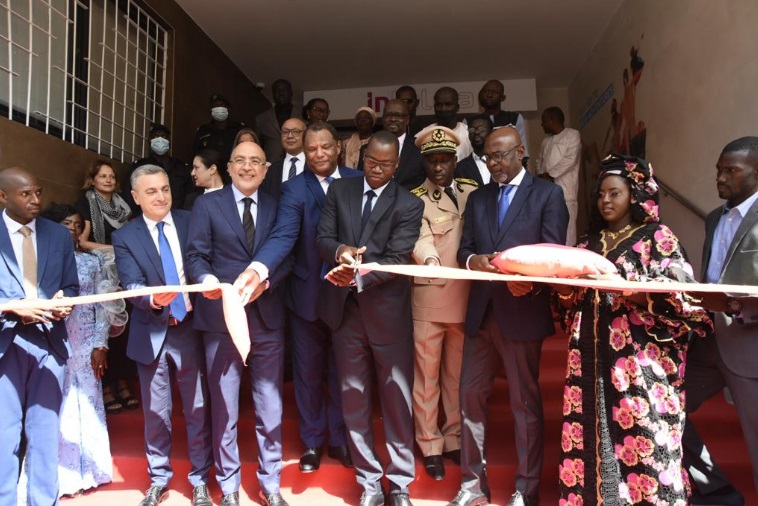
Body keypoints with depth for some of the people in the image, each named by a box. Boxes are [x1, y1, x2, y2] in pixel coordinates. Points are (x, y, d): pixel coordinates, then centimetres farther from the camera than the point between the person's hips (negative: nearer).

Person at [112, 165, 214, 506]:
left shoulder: (191, 222, 2)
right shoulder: (125, 237, -1)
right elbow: (132, 286, -12)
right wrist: (154, 298, -33)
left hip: (190, 328, 0)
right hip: (151, 334, 0)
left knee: (198, 409, 9)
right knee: (155, 412, 13)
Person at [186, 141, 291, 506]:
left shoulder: (276, 206, 9)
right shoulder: (207, 204, 4)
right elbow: (195, 255, -3)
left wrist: (264, 279, -18)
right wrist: (207, 280, -24)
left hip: (267, 318, 2)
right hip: (222, 316, -1)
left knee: (270, 407, 10)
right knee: (224, 407, 10)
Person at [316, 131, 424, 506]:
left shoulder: (409, 205, -2)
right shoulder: (339, 191, 8)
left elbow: (397, 259, -11)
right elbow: (322, 240, 1)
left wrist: (359, 276, -25)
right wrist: (340, 250, -21)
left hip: (388, 310, -2)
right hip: (345, 308, 3)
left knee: (396, 399, 6)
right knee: (354, 399, 10)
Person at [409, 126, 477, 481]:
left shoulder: (474, 192, 10)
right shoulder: (415, 200, -3)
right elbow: (421, 239, -20)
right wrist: (429, 259, -40)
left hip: (467, 295, 3)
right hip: (428, 297, -3)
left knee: (459, 374, 14)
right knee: (427, 374, 6)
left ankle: (456, 440, 30)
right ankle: (430, 446, 20)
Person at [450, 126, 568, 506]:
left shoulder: (547, 193, 1)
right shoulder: (477, 198, 15)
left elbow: (554, 252, -6)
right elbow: (464, 249, 9)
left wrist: (530, 279, -25)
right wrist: (474, 260, -14)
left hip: (522, 310, -4)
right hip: (481, 311, 5)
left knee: (525, 401, 6)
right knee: (470, 395, 8)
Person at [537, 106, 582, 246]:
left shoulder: (573, 135, -1)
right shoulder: (546, 139, 21)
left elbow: (570, 160, -11)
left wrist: (549, 174, -9)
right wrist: (541, 175, 1)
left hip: (565, 189, -6)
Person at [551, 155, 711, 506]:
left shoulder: (658, 237, 1)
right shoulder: (591, 242, 15)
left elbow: (680, 292, -8)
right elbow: (572, 297, 15)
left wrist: (642, 295, -24)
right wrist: (563, 282, -5)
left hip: (640, 359, -5)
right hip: (593, 356, 5)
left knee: (641, 436, -3)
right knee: (592, 433, 8)